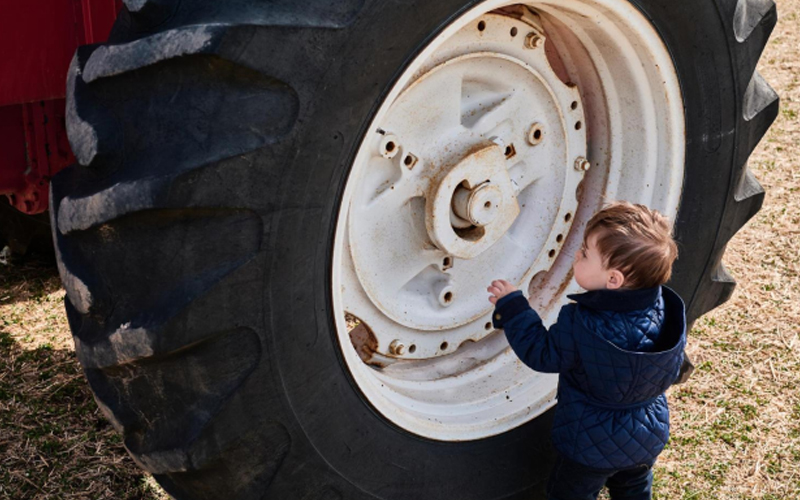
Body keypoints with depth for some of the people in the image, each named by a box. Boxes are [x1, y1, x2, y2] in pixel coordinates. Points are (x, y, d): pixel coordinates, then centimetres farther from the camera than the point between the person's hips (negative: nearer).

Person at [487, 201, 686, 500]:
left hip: (591, 446, -5)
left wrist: (510, 307, -10)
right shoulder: (667, 310, -19)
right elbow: (672, 371, -1)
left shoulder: (580, 325, -36)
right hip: (649, 437, 5)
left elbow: (541, 354, -17)